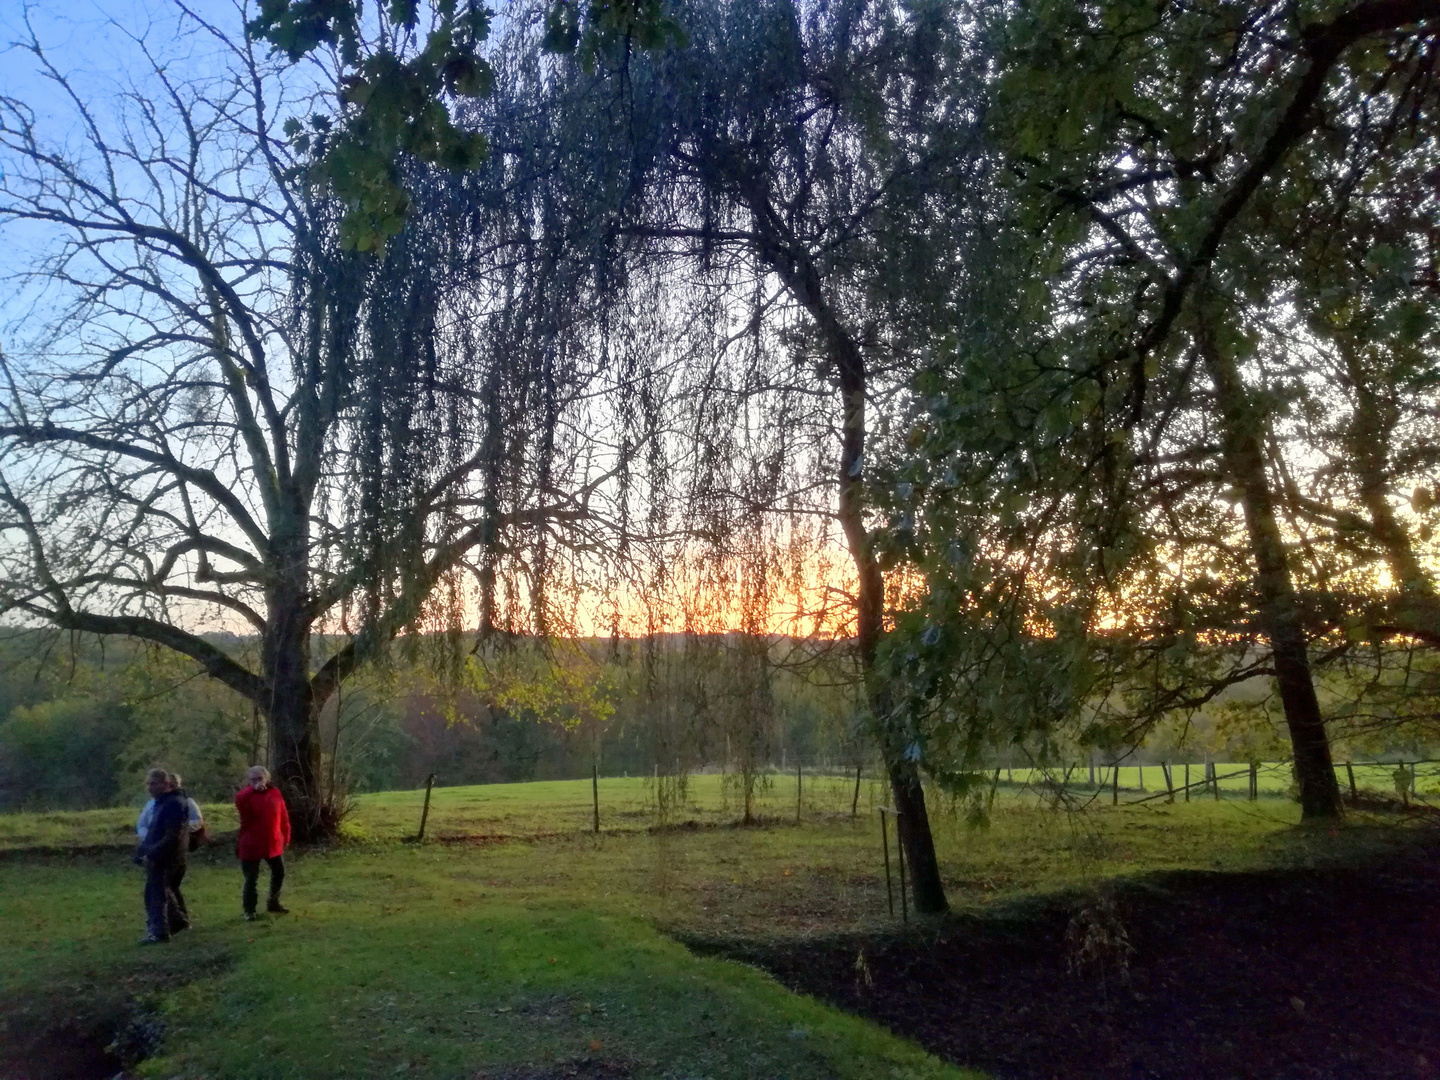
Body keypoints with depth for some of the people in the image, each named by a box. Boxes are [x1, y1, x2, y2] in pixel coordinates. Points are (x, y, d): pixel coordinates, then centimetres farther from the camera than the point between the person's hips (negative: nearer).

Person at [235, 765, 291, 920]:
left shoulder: (275, 792, 2)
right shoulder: (246, 795, -8)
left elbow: (283, 816, 8)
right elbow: (238, 801, -33)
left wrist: (285, 837, 9)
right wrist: (254, 789, -41)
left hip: (273, 843, 5)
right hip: (251, 845, -5)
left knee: (279, 873, 16)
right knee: (251, 879, 0)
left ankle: (273, 903, 34)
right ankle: (249, 910, 15)